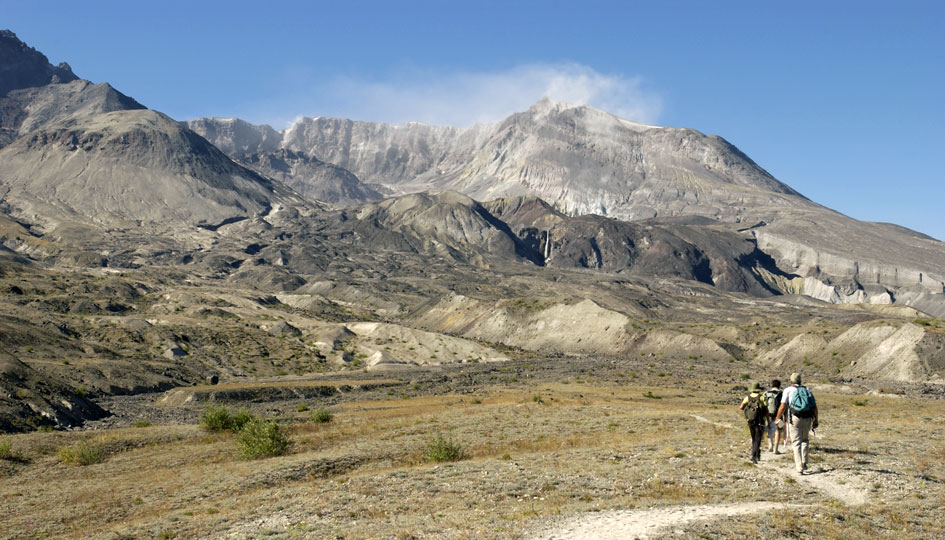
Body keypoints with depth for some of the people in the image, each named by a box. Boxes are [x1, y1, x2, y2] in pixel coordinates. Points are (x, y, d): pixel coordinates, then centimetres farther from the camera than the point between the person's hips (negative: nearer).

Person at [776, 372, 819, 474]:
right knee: (805, 440, 25)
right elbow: (814, 406, 10)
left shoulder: (788, 390, 5)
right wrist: (816, 420, 19)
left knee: (796, 443, 2)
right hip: (807, 419, 3)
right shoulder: (807, 390, 16)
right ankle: (804, 462, 21)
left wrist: (778, 418, 6)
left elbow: (783, 406, -5)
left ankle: (799, 467, -5)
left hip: (795, 419, -3)